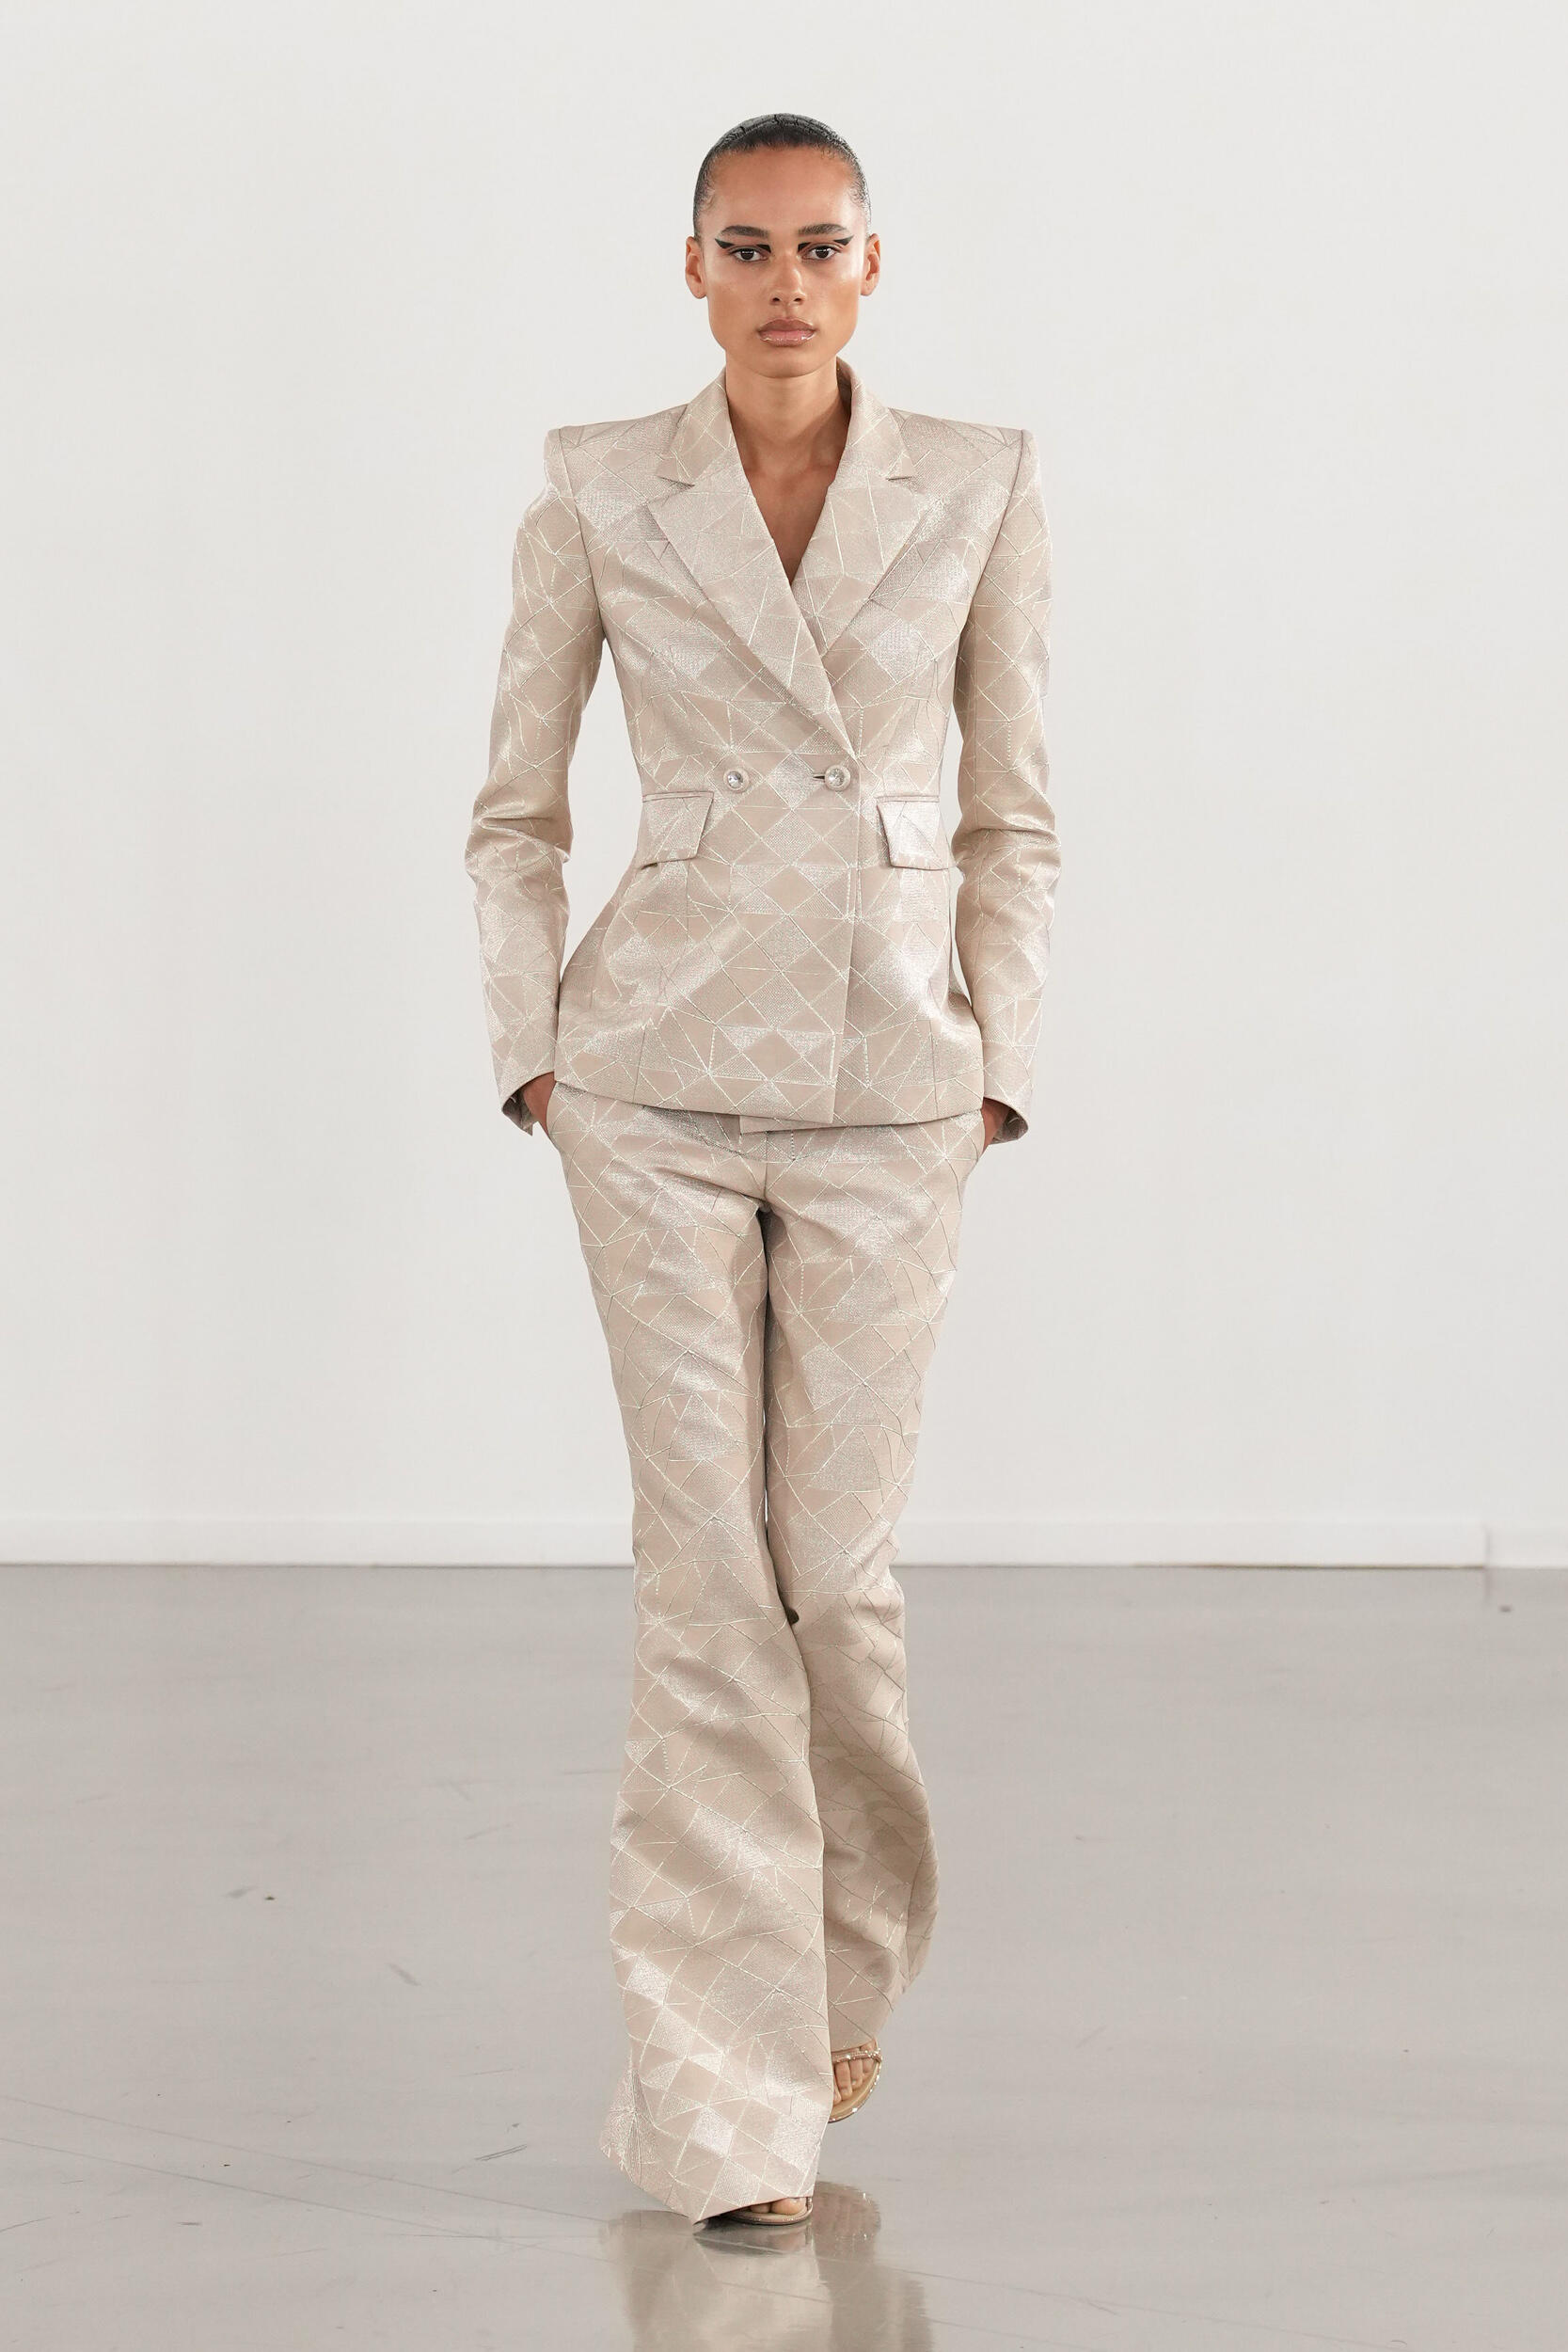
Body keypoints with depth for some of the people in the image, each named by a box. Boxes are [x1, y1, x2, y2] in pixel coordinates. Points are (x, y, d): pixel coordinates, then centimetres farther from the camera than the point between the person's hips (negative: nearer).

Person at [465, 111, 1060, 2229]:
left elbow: (1014, 807, 7)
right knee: (710, 1561, -3)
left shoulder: (981, 484, 2)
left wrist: (996, 1068, 0)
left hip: (889, 1088, 1)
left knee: (834, 1562, 2)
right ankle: (728, 2096, 3)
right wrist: (535, 1053, -1)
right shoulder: (597, 492, 0)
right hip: (660, 1067, -1)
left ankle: (836, 1967, 32)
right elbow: (518, 806, 7)